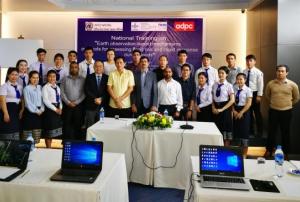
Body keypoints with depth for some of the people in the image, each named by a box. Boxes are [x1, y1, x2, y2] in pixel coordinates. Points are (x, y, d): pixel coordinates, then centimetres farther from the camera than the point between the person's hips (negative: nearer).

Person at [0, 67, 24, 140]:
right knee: (8, 131, -4)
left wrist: (22, 110, 1)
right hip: (8, 109, -6)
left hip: (17, 110, 6)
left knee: (16, 131, 9)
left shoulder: (19, 87, 13)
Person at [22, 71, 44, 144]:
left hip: (40, 112, 5)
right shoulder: (27, 88, -4)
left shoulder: (40, 87, 11)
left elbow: (42, 99, 8)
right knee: (28, 135, 0)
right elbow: (28, 102, -10)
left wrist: (42, 109, -5)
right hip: (30, 112, -5)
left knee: (37, 134, 9)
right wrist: (36, 111, -12)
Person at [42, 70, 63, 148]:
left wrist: (60, 108, -2)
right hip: (49, 109, -7)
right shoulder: (45, 87, -6)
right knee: (49, 131, -1)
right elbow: (45, 100, -14)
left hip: (57, 109, 7)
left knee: (54, 130, 10)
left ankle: (49, 148, 21)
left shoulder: (57, 88, 15)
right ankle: (48, 149, 8)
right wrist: (55, 109, -17)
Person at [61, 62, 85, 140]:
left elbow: (84, 93, 0)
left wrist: (76, 102, -9)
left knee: (78, 125, 5)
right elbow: (62, 92, 1)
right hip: (67, 105, 0)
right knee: (67, 125, 3)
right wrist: (68, 102, -9)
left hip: (78, 105, 0)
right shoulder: (65, 79, 7)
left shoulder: (82, 79, 5)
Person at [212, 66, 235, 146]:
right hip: (216, 109, 4)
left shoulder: (229, 85, -7)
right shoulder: (215, 85, 6)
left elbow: (232, 100, -11)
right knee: (217, 128, 9)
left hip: (225, 109, -4)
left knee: (225, 127, 4)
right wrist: (213, 108, -6)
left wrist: (222, 109, -15)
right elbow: (213, 98, 9)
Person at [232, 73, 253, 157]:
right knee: (236, 131, 10)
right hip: (236, 111, 5)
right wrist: (234, 111, -7)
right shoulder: (234, 89, 6)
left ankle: (244, 154, 15)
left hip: (244, 111, -4)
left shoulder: (248, 90, -8)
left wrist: (241, 112, -16)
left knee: (244, 131, 2)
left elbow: (249, 103, -12)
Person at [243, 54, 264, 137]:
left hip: (254, 93, -4)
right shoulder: (244, 72, 1)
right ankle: (251, 130, 27)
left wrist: (259, 95, -11)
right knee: (248, 112, 13)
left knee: (257, 112, 7)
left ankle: (259, 131, 20)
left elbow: (260, 84, -8)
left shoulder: (258, 72, -8)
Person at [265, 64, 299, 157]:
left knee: (285, 132, 11)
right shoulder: (270, 84, -5)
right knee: (271, 131, 9)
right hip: (273, 111, 0)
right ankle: (269, 150, 23)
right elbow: (267, 95, 14)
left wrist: (288, 104, 13)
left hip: (286, 112, 0)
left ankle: (285, 152, 26)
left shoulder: (292, 85, -6)